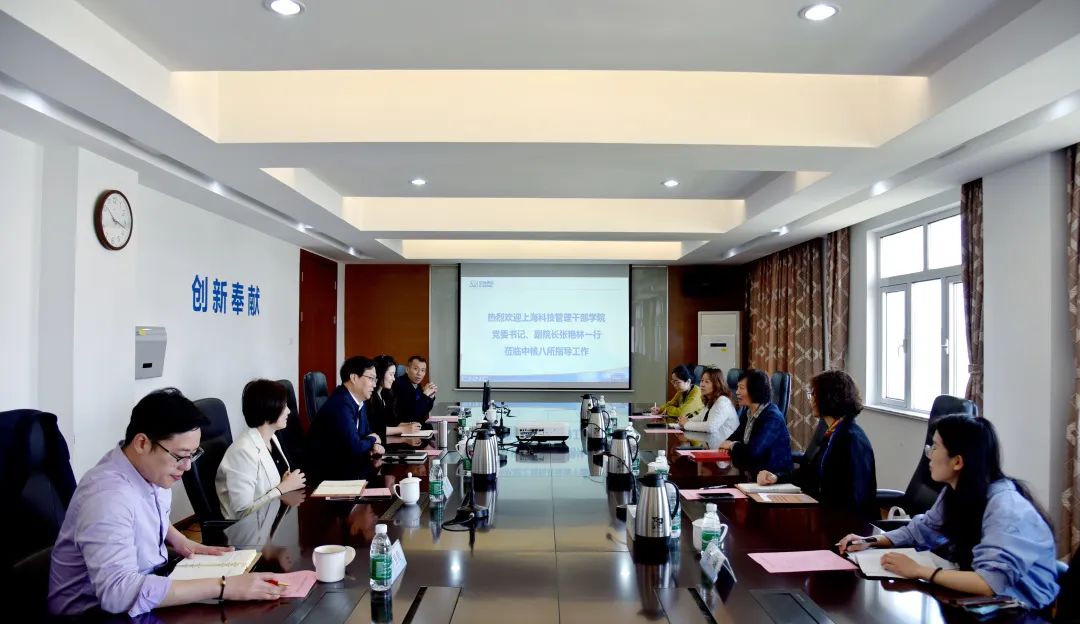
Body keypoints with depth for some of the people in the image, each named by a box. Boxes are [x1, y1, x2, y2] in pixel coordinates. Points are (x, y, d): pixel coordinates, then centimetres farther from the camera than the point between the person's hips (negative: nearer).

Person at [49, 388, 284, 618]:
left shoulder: (151, 469, -4)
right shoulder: (108, 496, -30)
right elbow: (118, 592, -40)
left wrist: (179, 540, -1)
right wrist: (222, 588, -42)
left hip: (145, 582, 8)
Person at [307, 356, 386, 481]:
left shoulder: (360, 401, 6)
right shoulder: (341, 405, -24)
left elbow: (367, 432, 15)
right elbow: (354, 448, -26)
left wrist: (375, 446, -7)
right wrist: (372, 440, -6)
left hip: (346, 463, 8)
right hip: (327, 472, -8)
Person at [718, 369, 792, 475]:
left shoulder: (772, 417, -18)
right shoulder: (747, 412, 6)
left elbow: (753, 451, -26)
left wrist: (732, 445, -8)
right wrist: (727, 444, -6)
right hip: (753, 471, 7)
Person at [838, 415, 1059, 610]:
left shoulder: (1006, 507, -27)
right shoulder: (955, 491, -3)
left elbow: (991, 582, -36)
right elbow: (920, 529, 12)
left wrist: (919, 571, -31)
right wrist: (871, 541, -2)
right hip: (984, 600, 7)